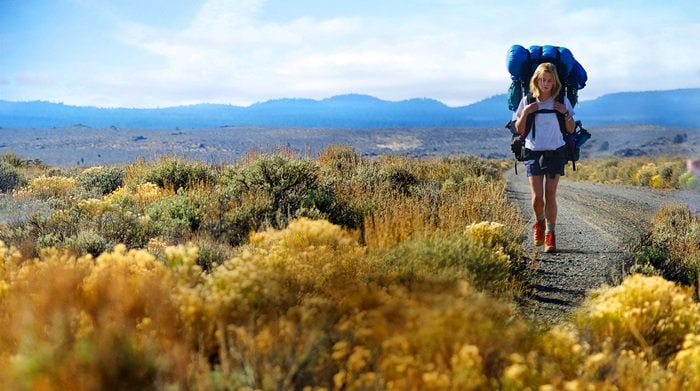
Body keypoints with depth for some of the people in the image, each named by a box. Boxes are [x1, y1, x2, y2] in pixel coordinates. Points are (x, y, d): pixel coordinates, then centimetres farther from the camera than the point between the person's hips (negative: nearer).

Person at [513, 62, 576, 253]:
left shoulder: (562, 101, 1)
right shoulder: (527, 101, 2)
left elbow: (571, 130, 6)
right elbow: (519, 130, 5)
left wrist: (566, 113, -11)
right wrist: (525, 113, -11)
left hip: (556, 152, 0)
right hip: (533, 152, 0)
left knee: (550, 196, -3)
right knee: (537, 197, -6)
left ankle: (550, 234, 8)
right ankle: (539, 222, 25)